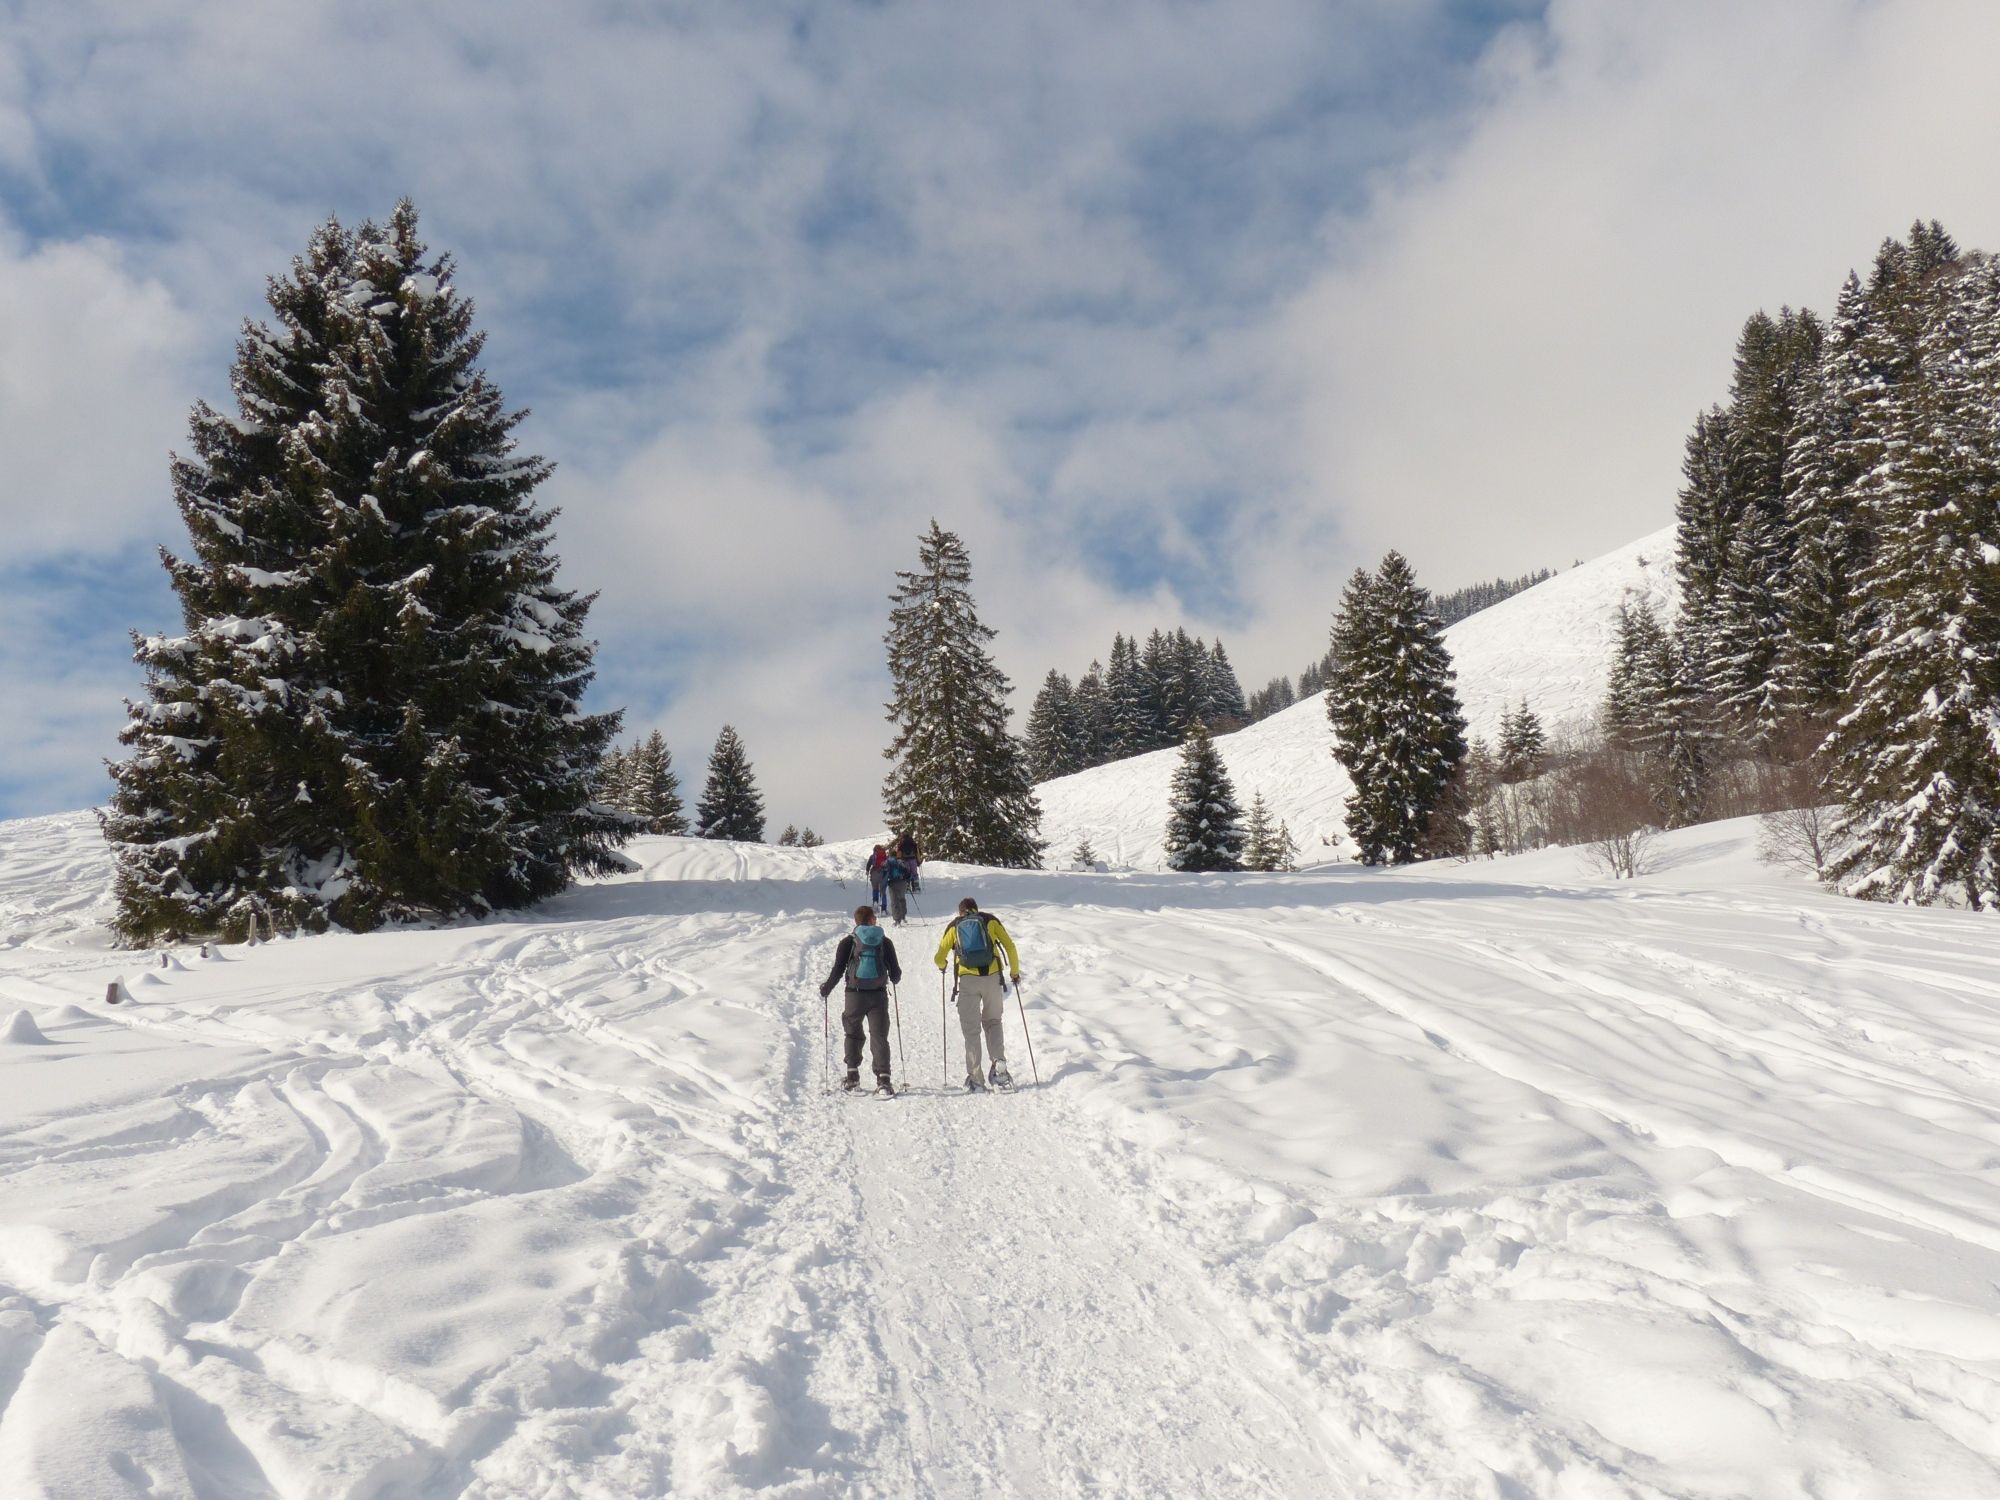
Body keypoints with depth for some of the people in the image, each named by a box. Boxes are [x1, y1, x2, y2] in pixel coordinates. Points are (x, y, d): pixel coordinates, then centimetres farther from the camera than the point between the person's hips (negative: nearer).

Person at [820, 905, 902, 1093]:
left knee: (852, 1034, 16)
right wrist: (895, 979, 30)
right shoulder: (885, 942, 4)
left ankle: (853, 1075, 11)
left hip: (855, 995, -1)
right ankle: (883, 1077, -8)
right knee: (879, 1036, 3)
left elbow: (837, 971, -4)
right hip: (879, 995, 1)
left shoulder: (848, 942, -1)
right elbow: (895, 972, 6)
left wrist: (825, 990, 11)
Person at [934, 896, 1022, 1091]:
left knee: (971, 1028, 7)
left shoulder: (954, 926, 13)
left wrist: (942, 966, 35)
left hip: (968, 978, 0)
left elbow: (939, 958, 12)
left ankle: (975, 1077, 3)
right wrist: (1015, 972, 17)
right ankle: (999, 1063, -5)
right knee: (993, 1022, 17)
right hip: (992, 977, 1)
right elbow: (1010, 947, 6)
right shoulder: (990, 920, 12)